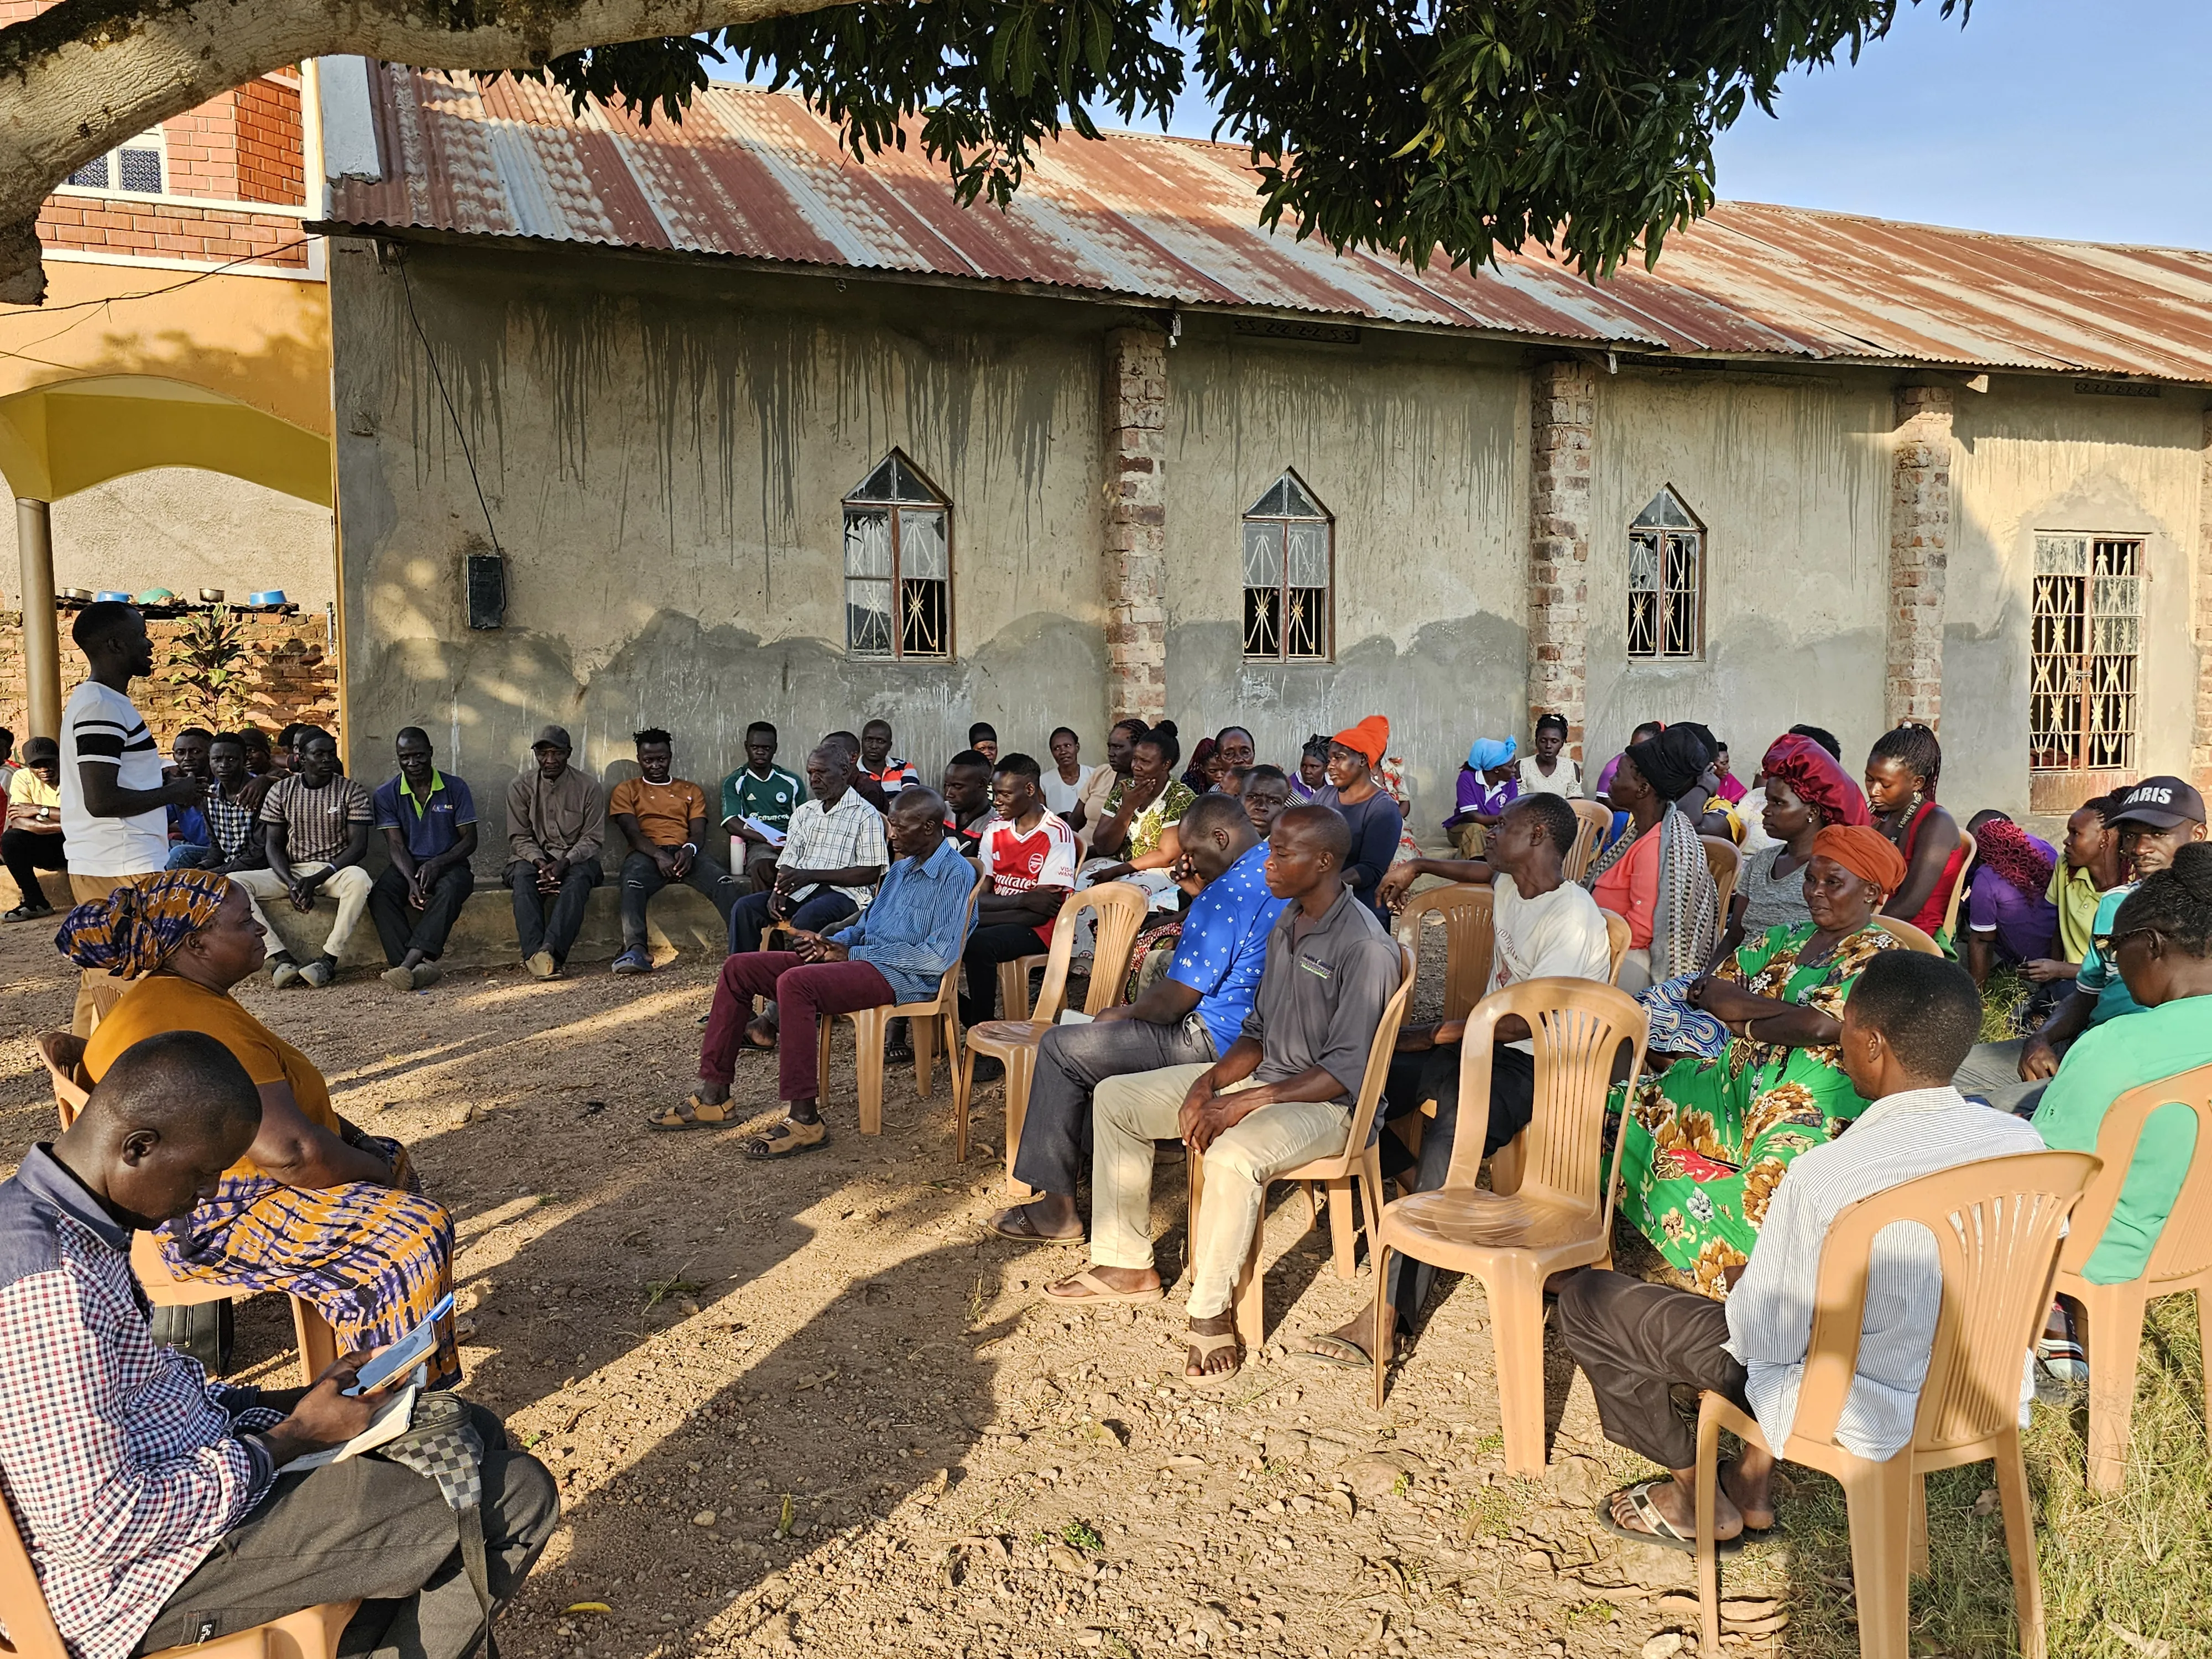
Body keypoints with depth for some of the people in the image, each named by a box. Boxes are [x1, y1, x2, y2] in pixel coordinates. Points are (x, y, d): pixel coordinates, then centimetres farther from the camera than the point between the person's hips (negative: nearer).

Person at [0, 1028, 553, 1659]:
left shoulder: (63, 1221, 4)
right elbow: (96, 1528, -28)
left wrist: (294, 1399, 4)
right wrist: (294, 1436, -17)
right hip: (148, 1582, -10)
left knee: (474, 1433, 16)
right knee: (519, 1494, -12)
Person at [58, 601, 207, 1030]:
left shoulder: (91, 700, 15)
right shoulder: (103, 707, -17)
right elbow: (101, 800, -23)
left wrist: (162, 779, 13)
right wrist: (175, 793, -12)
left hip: (93, 867, 10)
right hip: (123, 870, -10)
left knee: (100, 984, 15)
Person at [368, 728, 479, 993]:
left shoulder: (455, 789, 1)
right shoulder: (387, 795, 3)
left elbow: (469, 840, -1)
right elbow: (396, 846, -4)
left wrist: (437, 864, -20)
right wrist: (412, 881, -24)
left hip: (449, 865, -2)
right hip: (407, 867, 2)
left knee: (448, 890, -37)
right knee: (379, 894, -31)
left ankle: (408, 964, -48)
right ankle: (420, 966, -42)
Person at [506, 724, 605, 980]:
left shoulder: (589, 787, 0)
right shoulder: (521, 786, 3)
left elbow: (593, 839, -2)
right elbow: (519, 837, 0)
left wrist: (565, 862, -20)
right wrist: (540, 862, -20)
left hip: (575, 859, -1)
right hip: (533, 857, 1)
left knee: (579, 878, -35)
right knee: (523, 877, -34)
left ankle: (550, 950, -50)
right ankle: (534, 952, -48)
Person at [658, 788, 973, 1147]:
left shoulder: (955, 874, -11)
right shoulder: (902, 866, 19)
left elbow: (939, 958, -19)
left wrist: (852, 953, -14)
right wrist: (834, 943, 3)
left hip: (904, 977, -10)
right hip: (863, 959, 10)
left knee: (795, 983, -35)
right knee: (738, 968, 2)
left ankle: (805, 1120, -30)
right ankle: (713, 1098, 2)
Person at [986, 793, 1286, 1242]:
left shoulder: (1226, 894, -21)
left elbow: (1174, 1001, -18)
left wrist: (1124, 1013, -1)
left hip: (1215, 1042, -10)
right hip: (1261, 1032, 11)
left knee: (1060, 1049, -2)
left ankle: (1052, 1208, 3)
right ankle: (1087, 1153, 34)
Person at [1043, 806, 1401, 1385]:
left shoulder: (1366, 949, -21)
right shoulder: (1285, 924, 7)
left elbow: (1344, 1072, -22)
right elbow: (1259, 1030, 12)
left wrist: (1243, 1103, -25)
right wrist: (1210, 1082, -5)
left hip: (1324, 1102, -9)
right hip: (1262, 1075, 9)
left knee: (1232, 1156, -39)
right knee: (1115, 1098, 5)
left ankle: (1211, 1311, -17)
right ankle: (1126, 1266, 11)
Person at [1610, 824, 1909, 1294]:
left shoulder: (1881, 956, -6)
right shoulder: (1786, 938, 16)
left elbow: (1819, 1026, -22)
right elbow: (1703, 993, 10)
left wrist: (1744, 1021, -7)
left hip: (1811, 1109, -7)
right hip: (1738, 1083, 8)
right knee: (1621, 1107, -6)